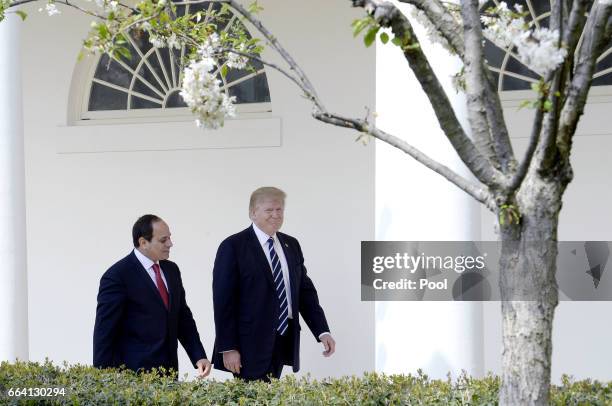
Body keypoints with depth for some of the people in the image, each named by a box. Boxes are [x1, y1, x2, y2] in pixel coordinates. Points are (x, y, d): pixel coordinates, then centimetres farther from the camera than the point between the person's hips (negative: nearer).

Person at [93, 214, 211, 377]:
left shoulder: (171, 270, 11)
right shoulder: (117, 276, -10)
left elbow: (183, 318, 16)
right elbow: (104, 332, -10)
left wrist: (199, 356, 5)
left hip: (168, 370, 6)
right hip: (133, 375, -6)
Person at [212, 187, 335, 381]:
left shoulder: (291, 245, 12)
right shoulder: (233, 246, -7)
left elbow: (305, 291, 13)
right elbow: (223, 300, -9)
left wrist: (323, 331, 1)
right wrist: (228, 348, -14)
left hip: (283, 342, 6)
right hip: (250, 346, -6)